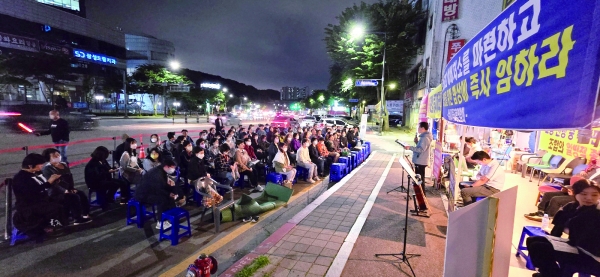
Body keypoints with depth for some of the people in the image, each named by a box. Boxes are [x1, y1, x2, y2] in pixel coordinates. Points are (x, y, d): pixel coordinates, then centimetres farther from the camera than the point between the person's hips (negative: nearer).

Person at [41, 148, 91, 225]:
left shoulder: (64, 165, 13)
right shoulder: (47, 169, -9)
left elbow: (70, 178, 15)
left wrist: (72, 188, 0)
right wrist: (64, 190, -26)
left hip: (67, 190, 7)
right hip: (55, 193, -7)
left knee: (82, 194, -17)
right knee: (74, 197, -28)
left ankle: (85, 214, -12)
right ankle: (77, 219, -22)